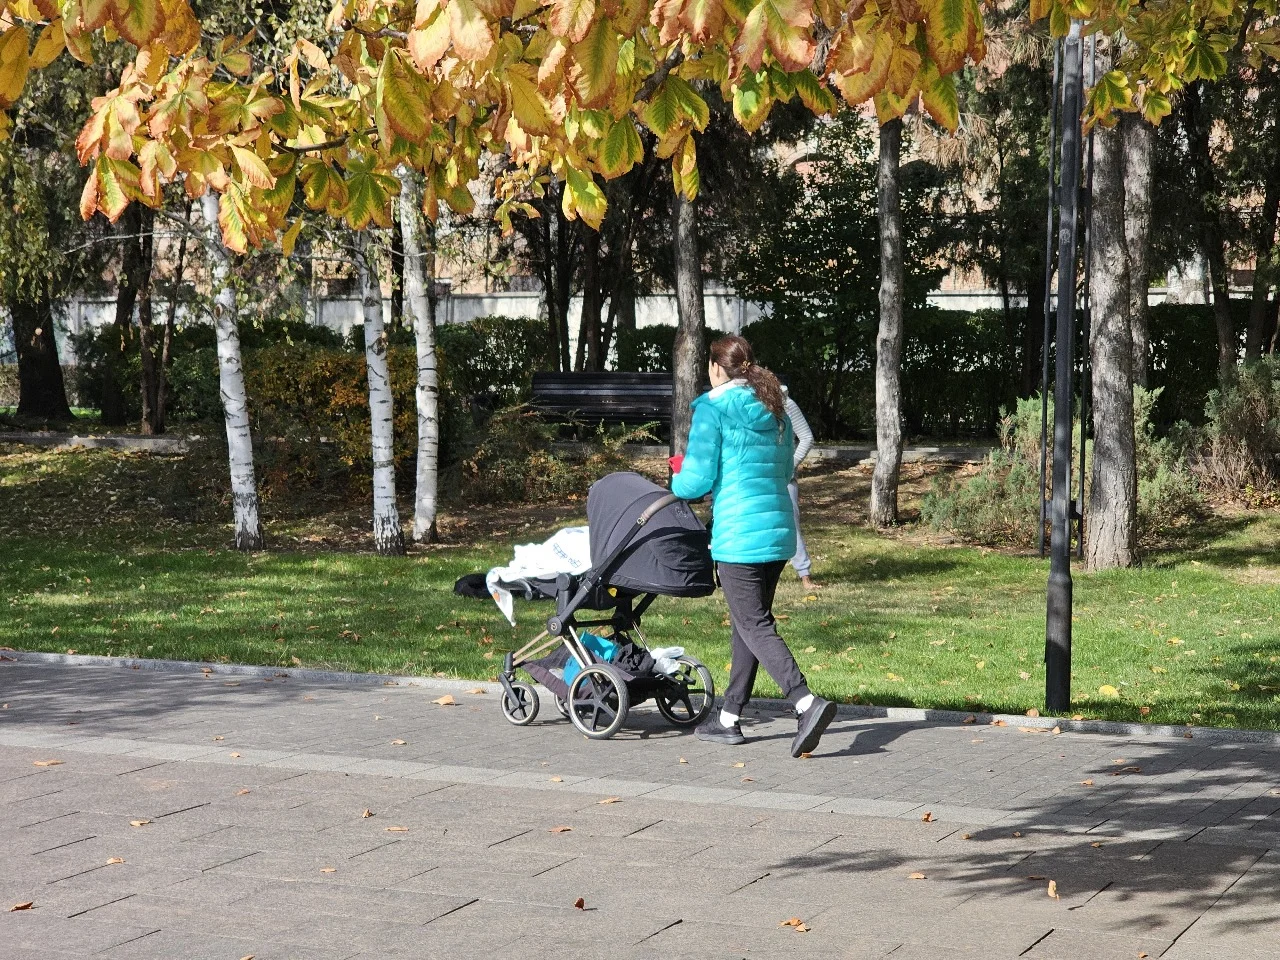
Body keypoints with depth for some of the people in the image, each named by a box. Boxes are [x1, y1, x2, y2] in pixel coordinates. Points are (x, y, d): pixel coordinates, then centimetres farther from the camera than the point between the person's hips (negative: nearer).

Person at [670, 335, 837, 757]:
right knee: (749, 623, 15)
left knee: (754, 626, -7)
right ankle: (729, 718, 23)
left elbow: (697, 480, -10)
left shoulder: (713, 408, -8)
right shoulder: (774, 411, 14)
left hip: (739, 534, -8)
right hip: (779, 529, 8)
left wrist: (678, 480, 13)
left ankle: (807, 702, -24)